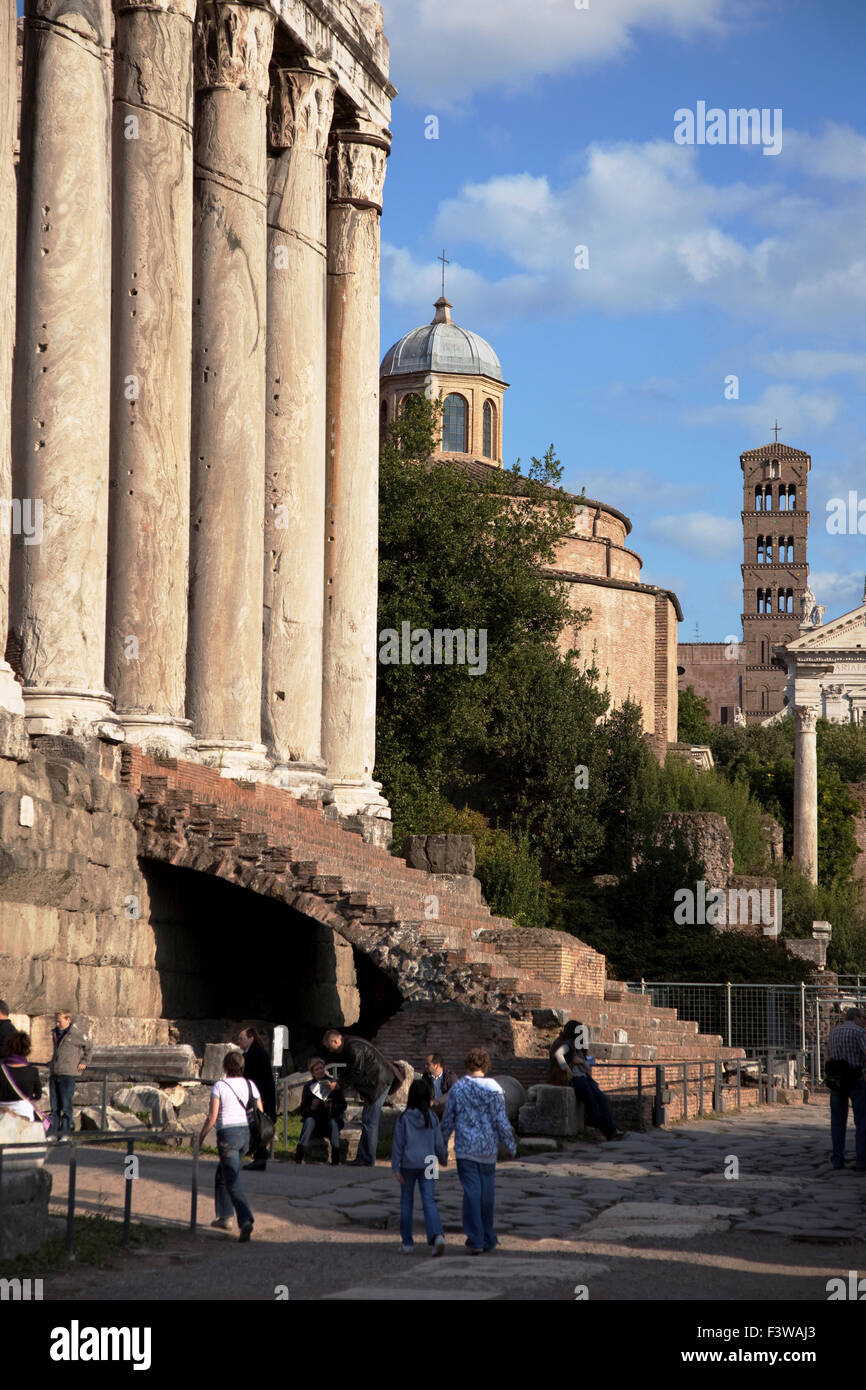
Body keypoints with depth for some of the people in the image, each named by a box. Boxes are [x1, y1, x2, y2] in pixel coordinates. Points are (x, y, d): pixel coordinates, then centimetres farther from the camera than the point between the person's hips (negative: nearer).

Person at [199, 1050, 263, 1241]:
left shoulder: (219, 1086, -8)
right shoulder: (250, 1085, 5)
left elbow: (212, 1117, -10)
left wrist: (201, 1137, 2)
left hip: (227, 1134, -6)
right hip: (246, 1133, 6)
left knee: (233, 1182, -8)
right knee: (222, 1174, 24)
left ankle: (246, 1221, -24)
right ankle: (225, 1217, 29)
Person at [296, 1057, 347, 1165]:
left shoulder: (333, 1083, 0)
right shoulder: (309, 1086, 1)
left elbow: (343, 1105, -2)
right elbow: (302, 1111, -2)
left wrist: (332, 1107, -22)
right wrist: (312, 1108, -23)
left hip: (331, 1117, 0)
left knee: (333, 1122, -32)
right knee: (309, 1121, -31)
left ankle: (335, 1160, -34)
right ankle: (298, 1159, -39)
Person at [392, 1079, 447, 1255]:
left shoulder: (404, 1118, -7)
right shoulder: (432, 1118, -2)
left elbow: (398, 1143, -7)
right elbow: (439, 1143, 3)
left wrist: (396, 1168, -3)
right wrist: (443, 1158, 22)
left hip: (408, 1165, -1)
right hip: (427, 1164, 1)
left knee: (406, 1202, 12)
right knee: (429, 1201, -4)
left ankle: (407, 1242, 15)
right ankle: (437, 1236, -26)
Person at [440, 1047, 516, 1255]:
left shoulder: (457, 1088, -3)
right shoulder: (495, 1090, -4)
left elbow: (448, 1121, 1)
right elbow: (502, 1122, -4)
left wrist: (442, 1144, 14)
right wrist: (511, 1146, 8)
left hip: (465, 1149, -1)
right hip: (488, 1149, 1)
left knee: (471, 1193, -2)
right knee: (487, 1194, 12)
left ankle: (475, 1239, -10)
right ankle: (488, 1239, 21)